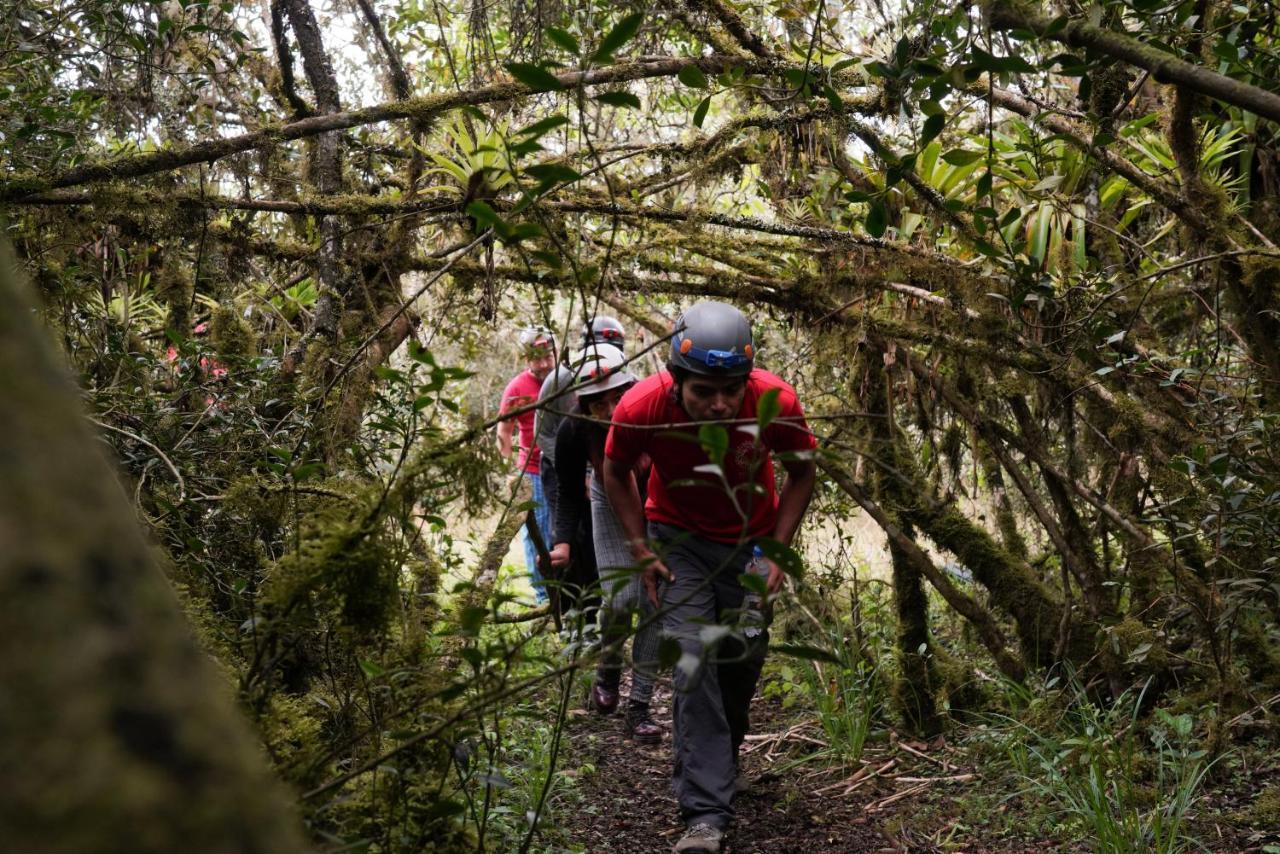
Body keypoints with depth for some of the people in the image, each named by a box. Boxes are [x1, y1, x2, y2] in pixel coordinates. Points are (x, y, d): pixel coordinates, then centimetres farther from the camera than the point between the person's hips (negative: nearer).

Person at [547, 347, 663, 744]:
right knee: (619, 597, -15)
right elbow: (569, 492, -11)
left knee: (653, 602, -6)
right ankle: (607, 671, 16)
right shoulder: (574, 430, -27)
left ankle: (639, 708, 3)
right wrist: (563, 542, -25)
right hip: (610, 503, 1)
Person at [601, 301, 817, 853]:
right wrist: (641, 550, -10)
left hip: (750, 543, 2)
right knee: (694, 663, -15)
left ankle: (714, 768, 37)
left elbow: (802, 472, -8)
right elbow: (616, 472, -7)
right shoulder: (641, 407, -31)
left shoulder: (775, 403, -30)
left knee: (742, 666, 10)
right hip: (679, 540, -1)